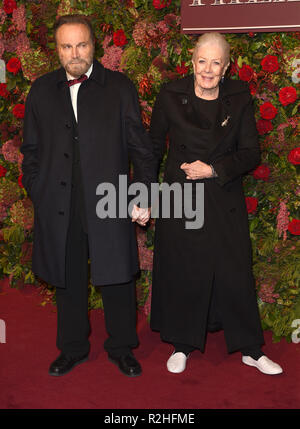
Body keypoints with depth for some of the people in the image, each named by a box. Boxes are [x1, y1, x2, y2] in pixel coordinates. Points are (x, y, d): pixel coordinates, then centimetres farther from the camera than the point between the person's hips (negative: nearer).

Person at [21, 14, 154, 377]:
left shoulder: (119, 87, 2)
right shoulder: (41, 90, 9)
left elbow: (139, 147, 1)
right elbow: (31, 148, 12)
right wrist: (36, 192, 4)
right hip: (59, 208, 2)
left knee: (117, 279, 7)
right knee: (68, 281, 14)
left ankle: (121, 348, 29)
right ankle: (73, 348, 34)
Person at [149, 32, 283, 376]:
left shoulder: (239, 97, -1)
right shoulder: (171, 95, -4)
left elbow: (251, 153, -2)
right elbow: (153, 147, 3)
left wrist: (213, 169, -15)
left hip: (225, 202, 1)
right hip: (180, 199, -1)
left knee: (235, 273, 8)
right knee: (182, 273, 9)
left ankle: (250, 349, 27)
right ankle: (182, 345, 30)